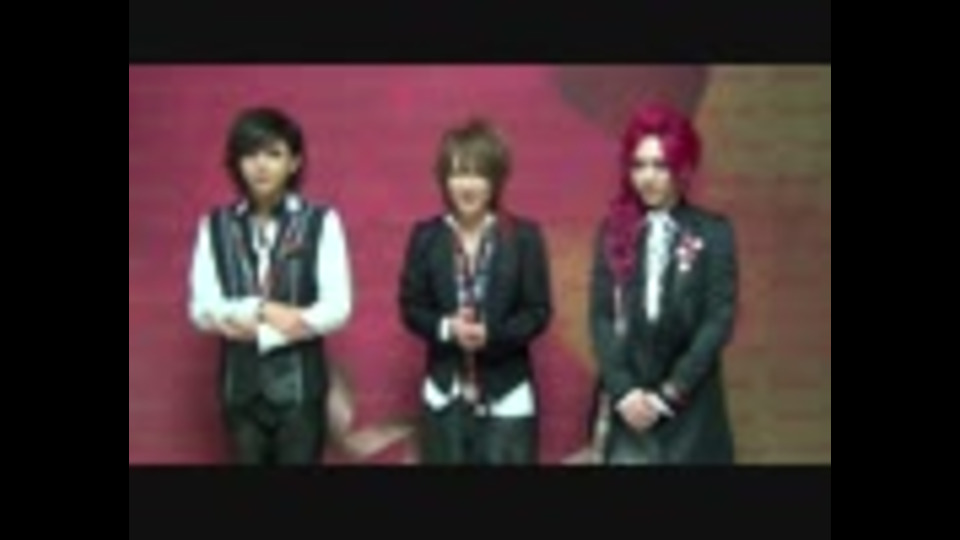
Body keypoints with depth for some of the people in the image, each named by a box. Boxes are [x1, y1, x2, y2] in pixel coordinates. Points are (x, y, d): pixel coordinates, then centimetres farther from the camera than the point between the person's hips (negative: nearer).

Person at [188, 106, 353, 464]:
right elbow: (201, 311, -2)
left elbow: (338, 308, -10)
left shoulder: (321, 222, -3)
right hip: (241, 384, 2)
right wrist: (261, 309, -17)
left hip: (300, 383, -2)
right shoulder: (215, 226, 4)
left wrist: (254, 330, -14)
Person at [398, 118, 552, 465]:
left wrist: (491, 334, -21)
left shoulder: (524, 236, -3)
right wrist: (447, 328, -18)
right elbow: (410, 307, 2)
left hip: (506, 394, -2)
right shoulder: (426, 236, 3)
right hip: (446, 393, 2)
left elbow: (539, 311, -5)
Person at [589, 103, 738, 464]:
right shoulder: (613, 231, 7)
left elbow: (720, 320, -4)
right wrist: (622, 390, -10)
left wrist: (670, 392, -10)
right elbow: (601, 317, 3)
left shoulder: (713, 233, 1)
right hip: (626, 405, 1)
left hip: (690, 406, -1)